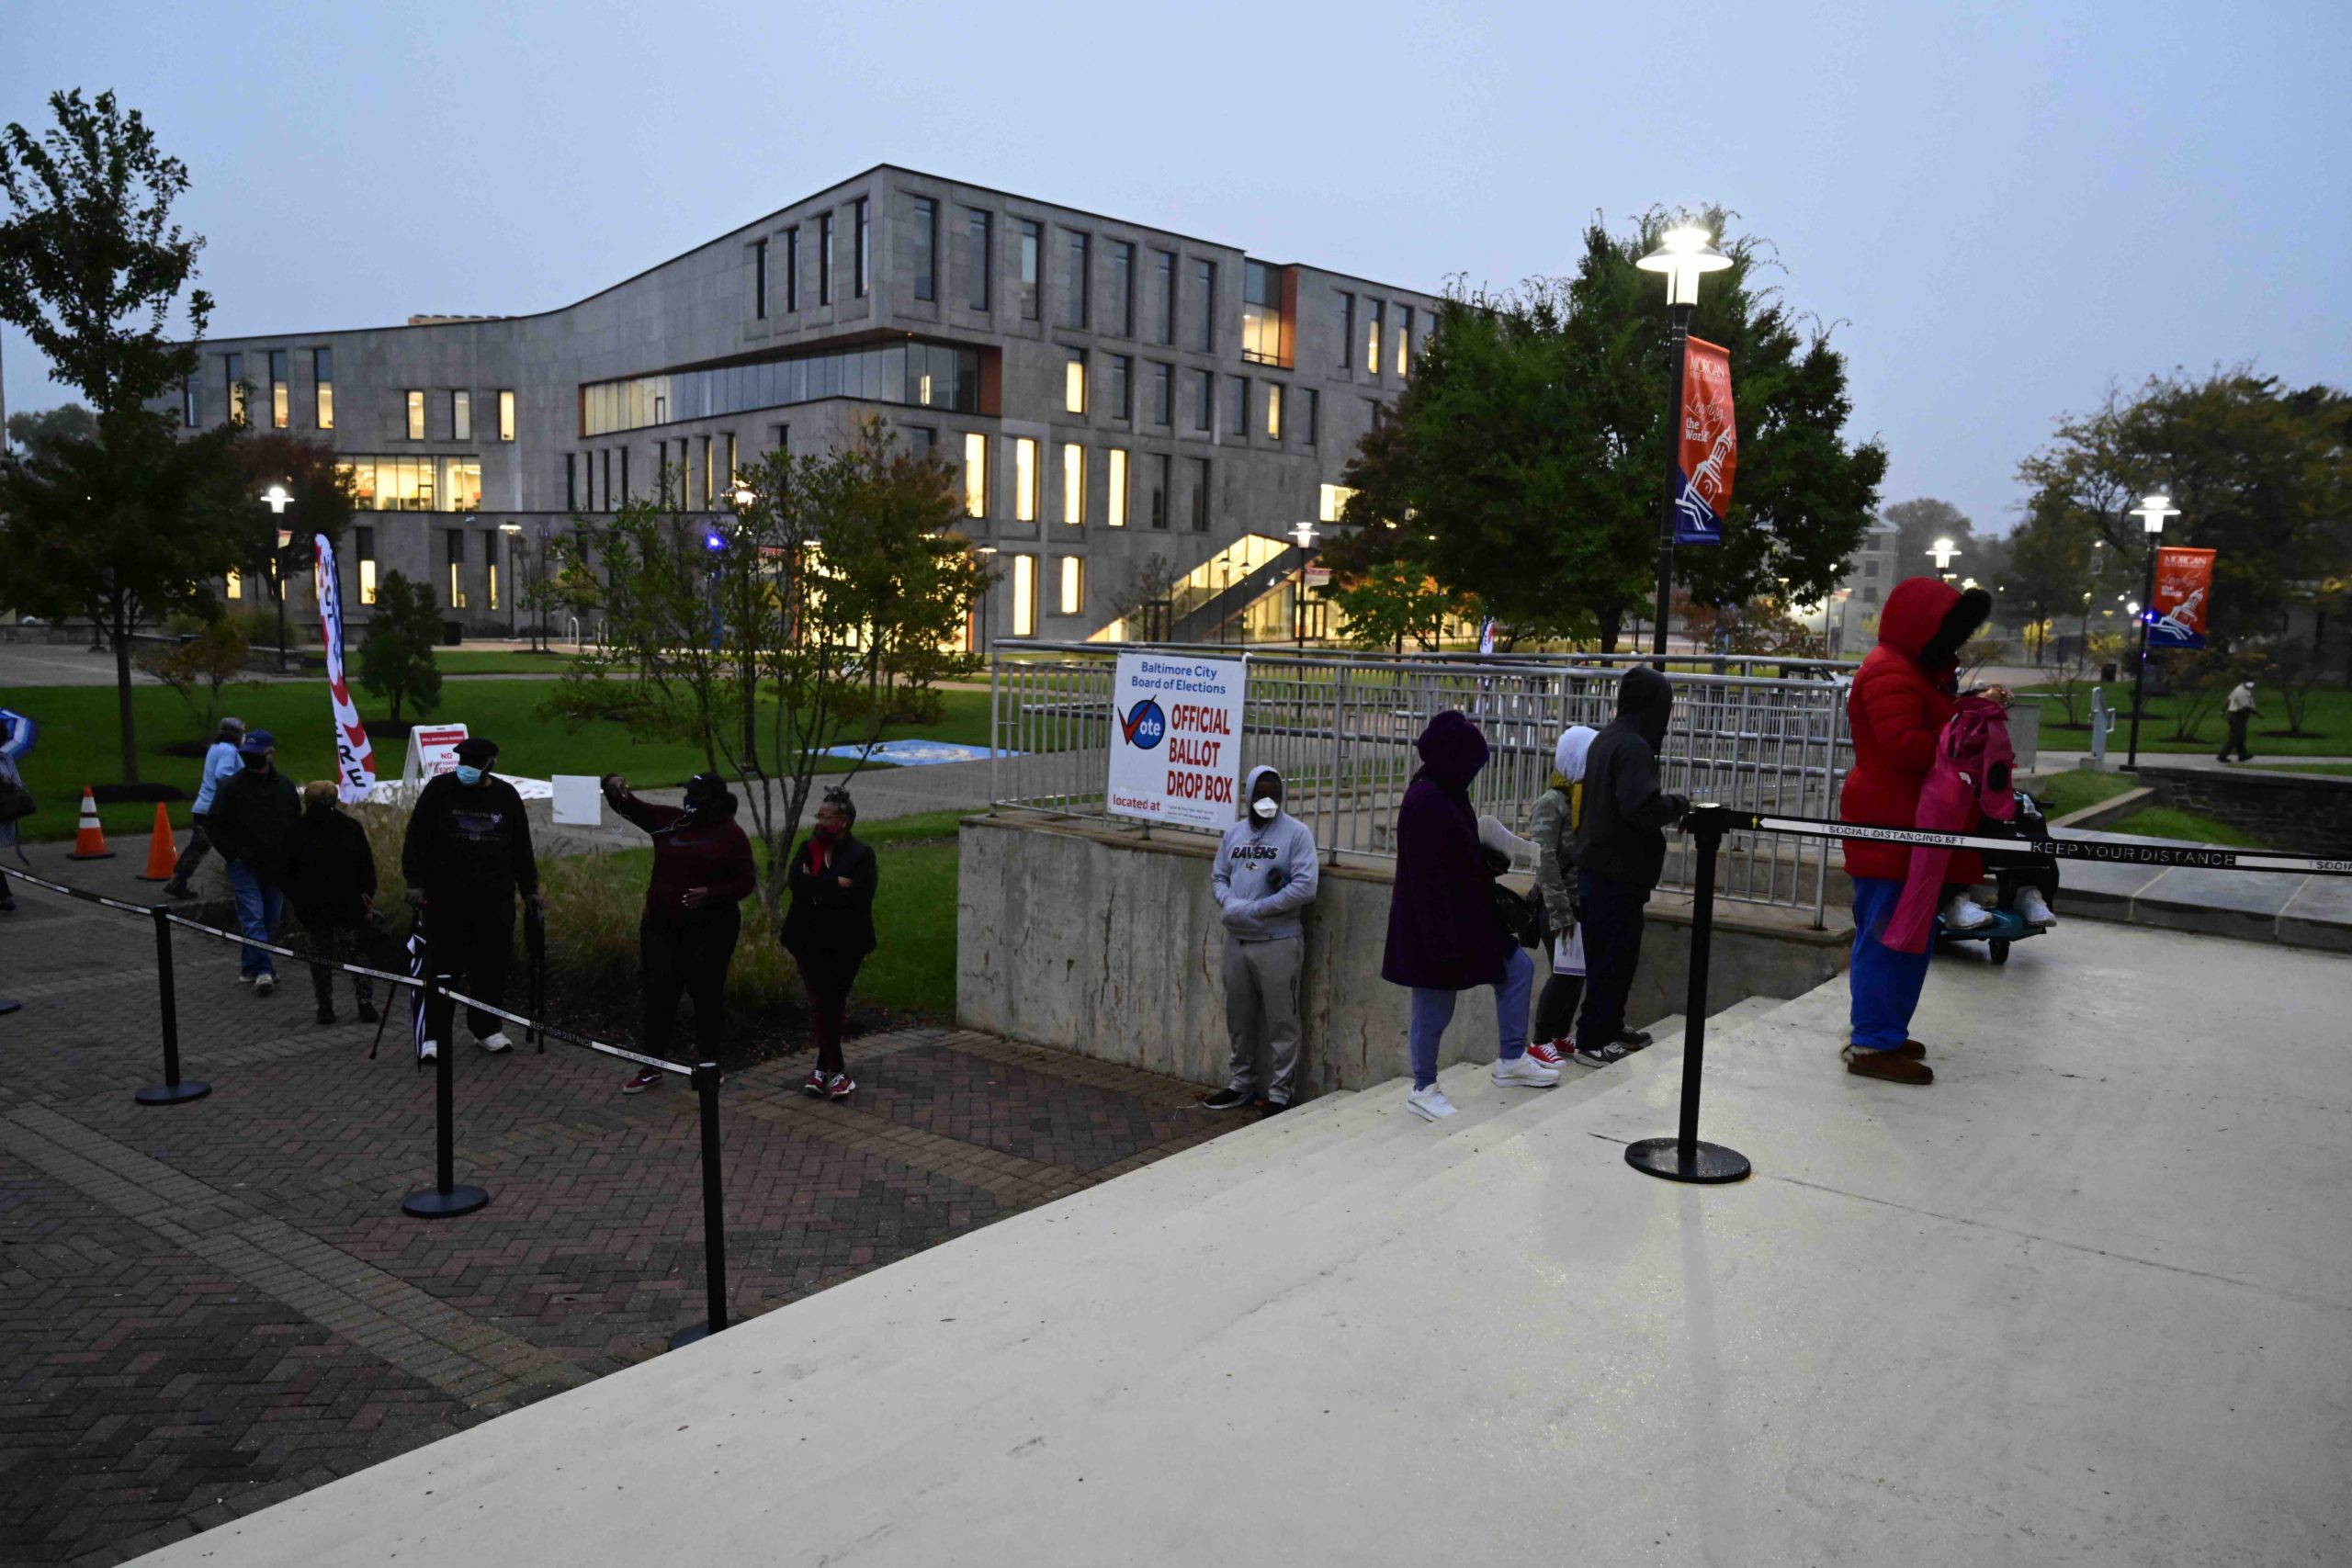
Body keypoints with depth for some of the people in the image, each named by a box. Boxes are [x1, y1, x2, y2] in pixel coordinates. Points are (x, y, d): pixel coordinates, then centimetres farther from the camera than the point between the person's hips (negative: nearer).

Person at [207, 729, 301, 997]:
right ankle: (263, 970, -12)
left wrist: (288, 857, 5)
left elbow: (296, 824, 14)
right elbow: (217, 826, -2)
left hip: (276, 866, 4)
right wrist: (233, 855, -8)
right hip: (244, 865, -4)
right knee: (253, 918, -10)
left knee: (270, 919, 10)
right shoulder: (231, 786, -5)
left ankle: (250, 963, 26)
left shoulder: (285, 786, 5)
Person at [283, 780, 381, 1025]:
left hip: (348, 906, -1)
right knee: (320, 957, 9)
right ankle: (325, 1005, 19)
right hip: (314, 910, 1)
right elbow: (288, 873, 4)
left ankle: (365, 1001, 5)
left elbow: (366, 866, 4)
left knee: (354, 952, -1)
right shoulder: (297, 833, 1)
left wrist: (366, 895, -4)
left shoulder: (350, 828, 1)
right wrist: (298, 901, -4)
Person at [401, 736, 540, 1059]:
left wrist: (530, 889, 14)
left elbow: (521, 847, 14)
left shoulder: (506, 795, 6)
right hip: (445, 898, -3)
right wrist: (415, 882, -8)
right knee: (443, 966, -1)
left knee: (493, 966, 7)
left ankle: (487, 1029, 21)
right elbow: (416, 838, -1)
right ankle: (434, 1035, 7)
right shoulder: (439, 789, -2)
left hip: (495, 899, 3)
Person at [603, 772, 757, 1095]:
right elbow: (630, 807, 4)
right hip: (661, 926, 4)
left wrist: (711, 894, -20)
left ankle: (707, 1064, 21)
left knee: (706, 994, 6)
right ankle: (652, 1068, 14)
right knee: (658, 993, 4)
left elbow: (746, 882, -5)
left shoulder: (731, 835, -5)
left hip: (710, 930, -3)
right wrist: (613, 785, -17)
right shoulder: (669, 820, 5)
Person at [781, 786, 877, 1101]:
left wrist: (816, 886, -13)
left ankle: (823, 1067, 17)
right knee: (822, 1004, 0)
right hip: (811, 941, 3)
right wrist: (836, 883, -18)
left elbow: (860, 897, -18)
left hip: (845, 944, -2)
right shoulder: (807, 848, 6)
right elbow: (794, 880, -11)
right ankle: (835, 1070, 7)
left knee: (833, 1004, 3)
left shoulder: (862, 855, -5)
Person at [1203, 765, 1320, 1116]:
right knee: (1239, 1019, 16)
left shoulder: (1296, 833, -8)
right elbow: (1218, 877, 15)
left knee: (1281, 1023, 2)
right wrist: (1229, 903, -8)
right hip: (1236, 940, 6)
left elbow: (1305, 887, -16)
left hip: (1278, 942, -6)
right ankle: (1241, 1084, 31)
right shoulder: (1234, 833, 11)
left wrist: (1256, 909, -18)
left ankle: (1280, 1093, 12)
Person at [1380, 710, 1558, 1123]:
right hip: (1434, 927, -10)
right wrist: (1444, 941, -24)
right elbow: (1427, 878, -25)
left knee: (1518, 968, 14)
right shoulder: (1425, 802, -24)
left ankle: (1512, 1061, 25)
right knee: (1434, 1008, 3)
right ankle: (1423, 1090, 20)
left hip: (1467, 917, 10)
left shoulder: (1447, 795, 7)